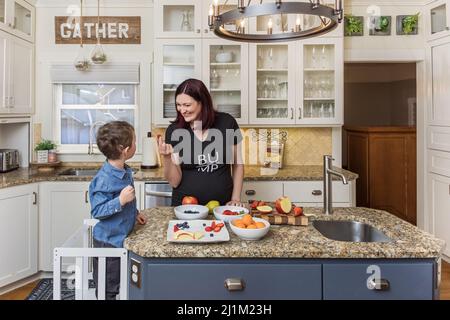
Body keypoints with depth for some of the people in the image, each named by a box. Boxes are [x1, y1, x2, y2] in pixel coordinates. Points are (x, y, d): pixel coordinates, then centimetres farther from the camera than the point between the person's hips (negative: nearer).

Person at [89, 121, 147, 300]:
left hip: (122, 238, 9)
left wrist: (135, 213, 11)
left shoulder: (125, 172, 2)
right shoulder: (104, 179, -26)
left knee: (122, 286, 23)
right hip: (109, 242, -9)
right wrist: (120, 201, -35)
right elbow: (97, 211, -25)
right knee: (108, 291, 9)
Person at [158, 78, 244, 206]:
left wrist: (236, 198, 1)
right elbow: (175, 181, -3)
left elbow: (237, 164, 8)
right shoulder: (174, 130, -4)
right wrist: (166, 158, -19)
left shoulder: (226, 123, -4)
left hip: (222, 206, 1)